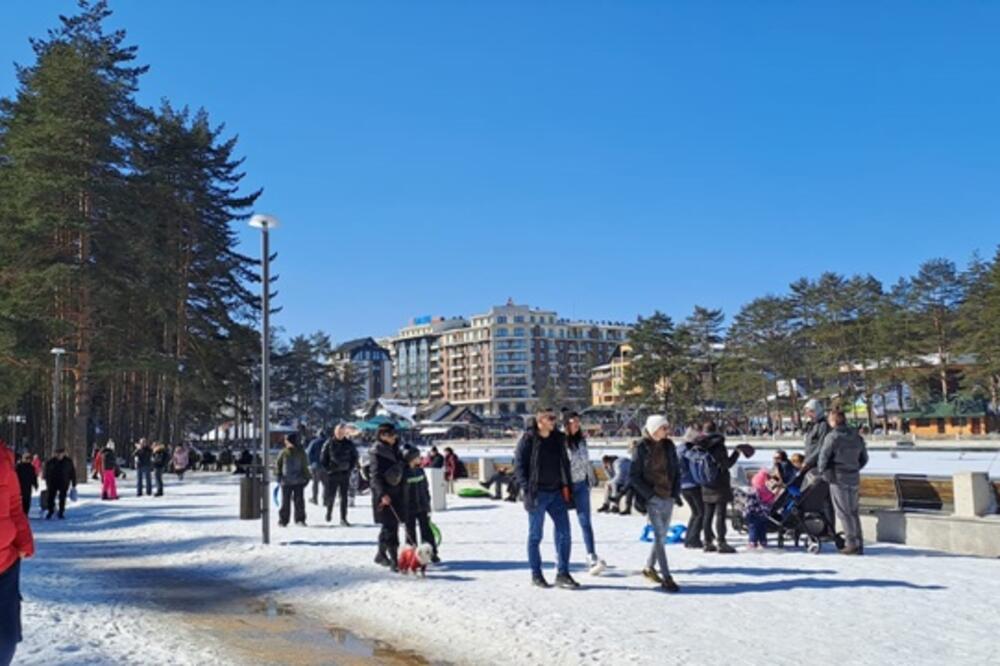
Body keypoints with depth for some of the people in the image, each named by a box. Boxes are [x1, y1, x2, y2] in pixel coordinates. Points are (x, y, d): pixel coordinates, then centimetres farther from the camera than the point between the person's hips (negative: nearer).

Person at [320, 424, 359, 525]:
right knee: (331, 496, 5)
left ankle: (343, 519, 3)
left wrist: (351, 468, 0)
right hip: (332, 474, -1)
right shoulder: (329, 444, -2)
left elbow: (355, 457, 8)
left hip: (345, 474, 1)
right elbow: (323, 458, 3)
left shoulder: (349, 444, 0)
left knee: (344, 497, 0)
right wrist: (326, 469, -4)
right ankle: (329, 512, 31)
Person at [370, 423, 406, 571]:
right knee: (390, 527, -10)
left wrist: (402, 493, 21)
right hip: (383, 494, -8)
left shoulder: (396, 450, 14)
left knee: (393, 524, 14)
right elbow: (375, 475, -16)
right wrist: (382, 494, -25)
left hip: (396, 493, 8)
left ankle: (381, 554, 29)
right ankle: (394, 560, -10)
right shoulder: (376, 452, -10)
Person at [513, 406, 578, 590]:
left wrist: (566, 486, 8)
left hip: (557, 492, 5)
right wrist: (527, 489, -14)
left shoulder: (558, 438, 9)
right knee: (535, 535, 5)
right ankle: (536, 575, 16)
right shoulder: (528, 439, -7)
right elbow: (519, 465, -7)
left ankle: (562, 574, 13)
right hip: (537, 494, -5)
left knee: (564, 532, 3)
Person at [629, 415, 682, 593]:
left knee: (662, 534, 14)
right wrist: (649, 494, -15)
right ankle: (666, 578, -4)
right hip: (653, 498, -6)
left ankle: (649, 568, 33)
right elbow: (634, 476, -8)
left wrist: (676, 493, 1)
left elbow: (676, 471, 12)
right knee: (659, 536, -8)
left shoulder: (669, 445, 5)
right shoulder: (642, 448, -9)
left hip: (668, 497, 6)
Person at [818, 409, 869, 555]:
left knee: (843, 512, 0)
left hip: (838, 479, -7)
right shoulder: (857, 437, 9)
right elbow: (864, 458, 16)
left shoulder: (832, 437, -13)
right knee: (853, 511, 14)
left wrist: (822, 471, 5)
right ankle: (858, 544, 18)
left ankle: (852, 544, 0)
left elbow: (823, 457, -11)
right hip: (854, 479, 7)